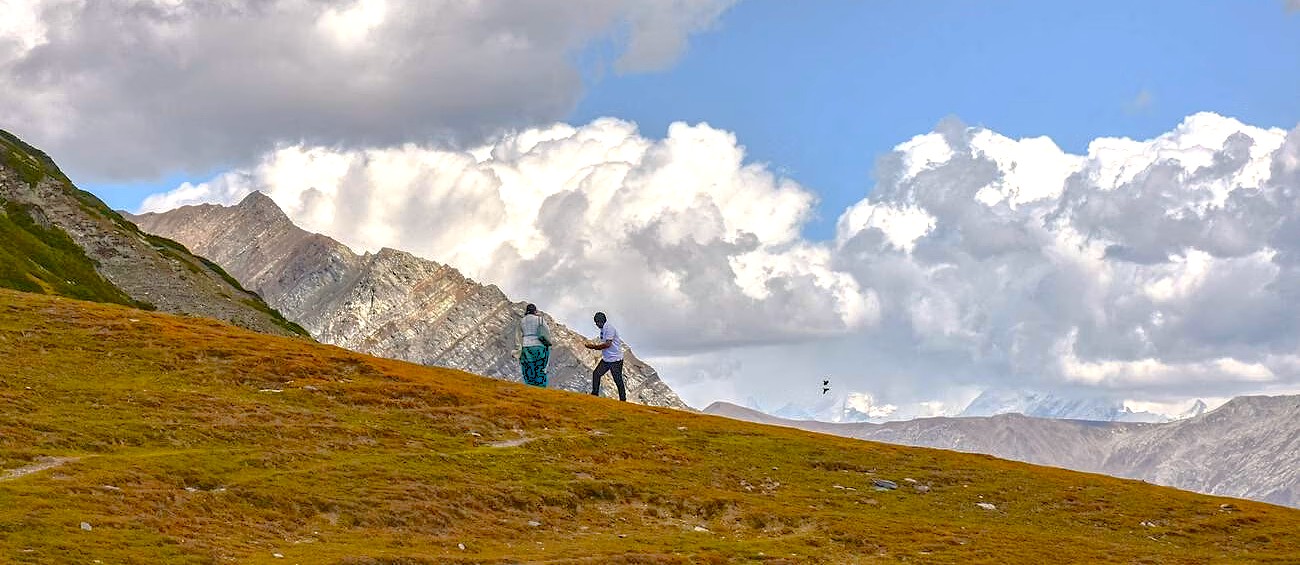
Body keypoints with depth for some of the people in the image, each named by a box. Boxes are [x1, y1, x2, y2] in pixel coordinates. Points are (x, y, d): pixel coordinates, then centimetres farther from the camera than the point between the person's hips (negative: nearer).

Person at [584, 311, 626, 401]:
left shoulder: (609, 328, -17)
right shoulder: (603, 329, 12)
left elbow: (607, 344, -24)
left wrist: (594, 346, -18)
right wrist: (593, 346, -1)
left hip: (615, 360, -9)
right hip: (606, 359, 9)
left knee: (618, 380, -4)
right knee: (596, 374, 2)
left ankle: (623, 400, 3)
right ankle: (595, 394, 9)